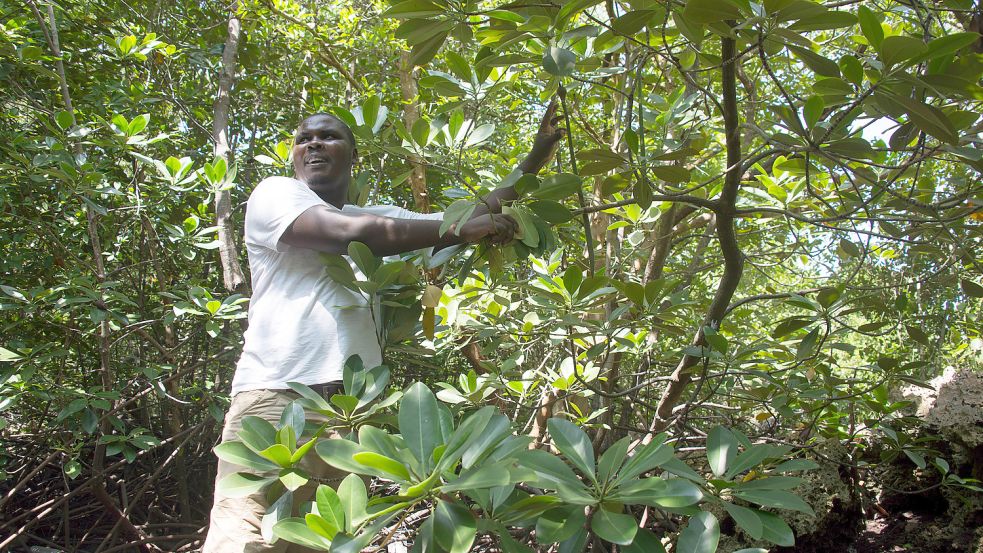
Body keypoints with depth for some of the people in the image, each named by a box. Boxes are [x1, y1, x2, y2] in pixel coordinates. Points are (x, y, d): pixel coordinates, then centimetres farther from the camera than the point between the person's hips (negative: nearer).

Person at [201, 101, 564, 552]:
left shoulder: (382, 218, 24)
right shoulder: (276, 193, 7)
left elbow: (488, 213, 21)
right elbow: (352, 233, -12)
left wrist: (538, 154, 14)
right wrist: (462, 229, -8)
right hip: (279, 397, -5)